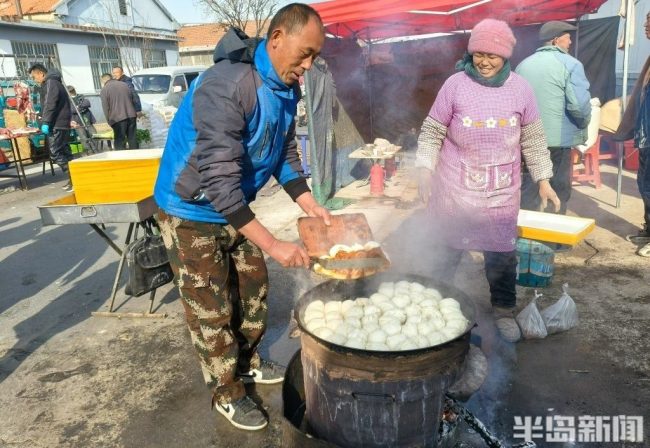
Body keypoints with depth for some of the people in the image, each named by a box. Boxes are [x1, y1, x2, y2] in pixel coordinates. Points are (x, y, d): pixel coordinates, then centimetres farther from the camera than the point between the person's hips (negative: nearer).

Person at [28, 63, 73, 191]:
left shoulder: (50, 82, -8)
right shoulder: (54, 83, 23)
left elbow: (49, 104, -19)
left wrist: (45, 122, -23)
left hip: (56, 125, -10)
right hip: (62, 124, 10)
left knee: (55, 153, -11)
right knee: (64, 153, 9)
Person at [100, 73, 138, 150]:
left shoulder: (104, 90, -1)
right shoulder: (124, 85, 15)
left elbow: (105, 108, -3)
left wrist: (109, 121, 7)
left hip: (118, 118, -5)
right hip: (131, 116, 5)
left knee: (119, 142, 0)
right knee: (132, 139, 10)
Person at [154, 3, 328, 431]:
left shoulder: (285, 89, -4)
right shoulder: (226, 86, -31)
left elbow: (285, 153, 6)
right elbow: (218, 180, -35)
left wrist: (310, 204, -8)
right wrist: (272, 244, -36)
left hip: (234, 208, 8)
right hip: (192, 212, -8)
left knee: (254, 287, 17)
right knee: (212, 310, 4)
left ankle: (248, 362, 40)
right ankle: (227, 392, 25)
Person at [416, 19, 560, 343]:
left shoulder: (520, 89, 1)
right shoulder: (455, 84, -5)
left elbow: (533, 139, 8)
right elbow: (432, 132, -2)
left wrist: (543, 180, 8)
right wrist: (425, 170, -9)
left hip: (502, 192, 2)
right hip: (454, 189, -1)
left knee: (502, 252, 8)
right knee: (446, 250, 11)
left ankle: (503, 311, 27)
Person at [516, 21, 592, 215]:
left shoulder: (523, 65, 10)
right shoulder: (570, 64, -8)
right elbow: (579, 105, -17)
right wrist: (584, 125, 2)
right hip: (559, 138, -5)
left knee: (528, 189, 12)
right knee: (559, 190, 8)